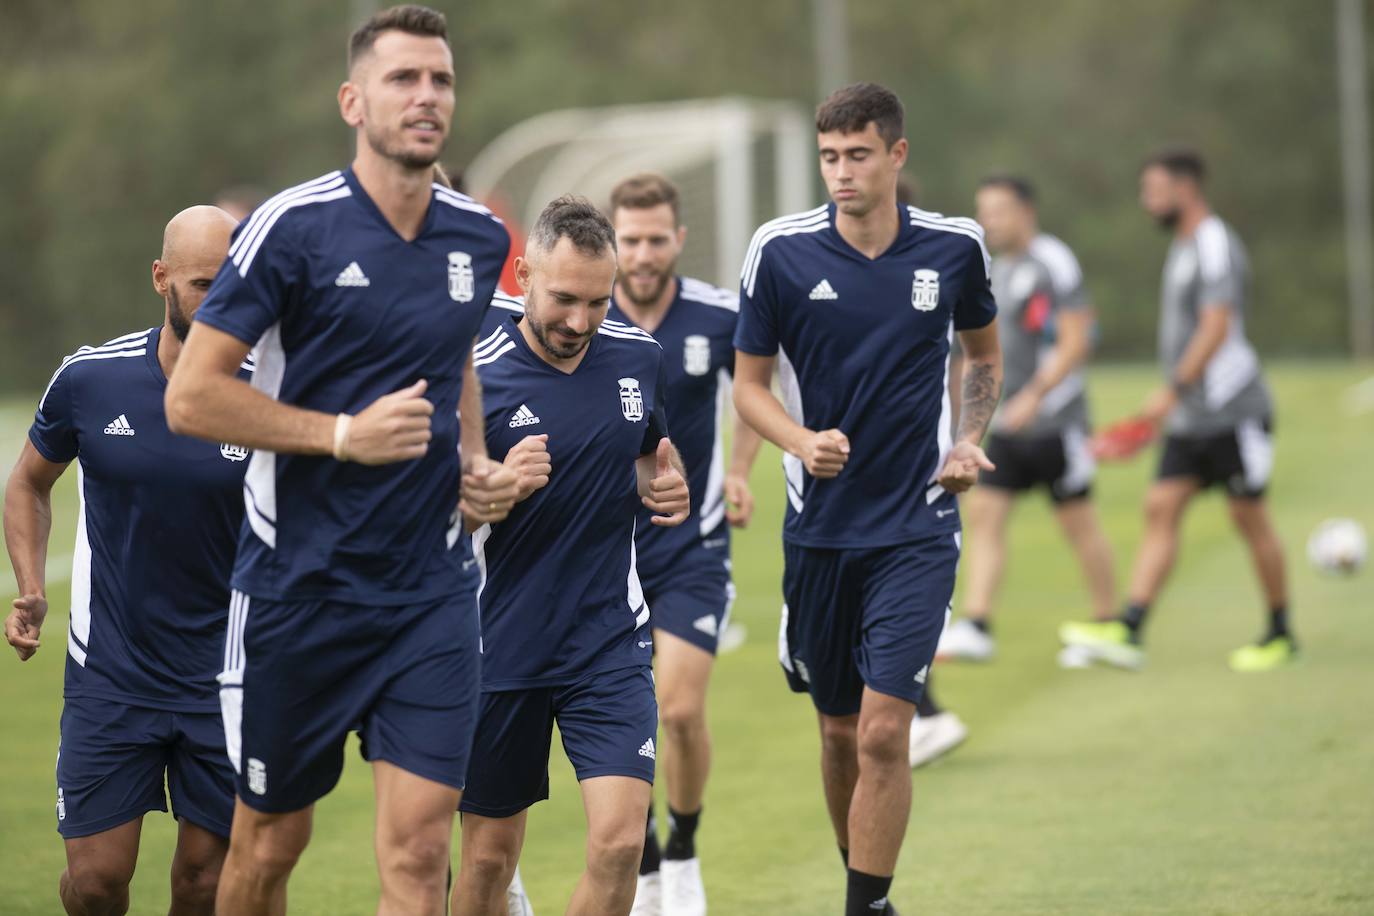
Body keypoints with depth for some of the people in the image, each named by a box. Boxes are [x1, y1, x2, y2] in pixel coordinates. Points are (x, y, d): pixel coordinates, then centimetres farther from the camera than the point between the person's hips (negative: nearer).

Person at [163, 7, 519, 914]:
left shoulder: (480, 239, 6)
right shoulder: (292, 227, -10)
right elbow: (191, 397, -11)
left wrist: (478, 462, 9)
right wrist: (343, 436, -18)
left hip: (434, 590, 3)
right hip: (298, 587, -3)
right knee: (270, 840, 9)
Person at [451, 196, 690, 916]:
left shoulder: (640, 357, 1)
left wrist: (663, 488, -2)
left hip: (611, 644, 2)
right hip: (500, 648, -2)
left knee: (619, 840, -13)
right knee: (489, 855, 8)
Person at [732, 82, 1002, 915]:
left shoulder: (954, 247, -2)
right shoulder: (781, 251, -5)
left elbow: (984, 354, 17)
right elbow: (749, 382, 4)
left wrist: (970, 440, 1)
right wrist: (802, 441, -16)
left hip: (918, 526, -1)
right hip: (821, 526, 1)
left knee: (884, 730, -13)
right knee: (839, 730, 11)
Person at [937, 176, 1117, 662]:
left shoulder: (1054, 265, -12)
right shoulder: (997, 270, 14)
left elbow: (1075, 343, -17)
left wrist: (1033, 396, -24)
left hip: (1053, 421, -8)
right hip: (1005, 423, 8)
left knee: (1078, 521, 2)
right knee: (983, 514, -3)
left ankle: (1108, 626, 14)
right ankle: (975, 628, -7)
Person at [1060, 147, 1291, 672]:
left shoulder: (1216, 246, -13)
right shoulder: (1182, 248, 16)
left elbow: (1216, 328, -21)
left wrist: (1174, 389, -24)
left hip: (1233, 412, -9)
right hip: (1190, 417, 9)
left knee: (1248, 515, -1)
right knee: (1160, 510, -3)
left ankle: (1280, 634, 12)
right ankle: (1128, 632, -12)